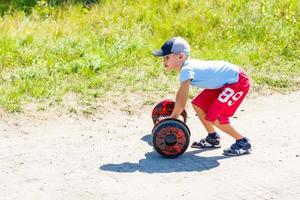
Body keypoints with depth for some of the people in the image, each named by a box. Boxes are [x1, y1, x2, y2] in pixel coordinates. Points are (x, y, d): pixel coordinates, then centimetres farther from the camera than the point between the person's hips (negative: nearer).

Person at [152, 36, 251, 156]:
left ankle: (243, 142, 2)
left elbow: (181, 103, -22)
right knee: (198, 104, 13)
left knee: (213, 117, -13)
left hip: (238, 81, -10)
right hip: (226, 80, 10)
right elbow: (180, 94, 19)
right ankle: (213, 138, 24)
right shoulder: (188, 65, 6)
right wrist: (173, 116, 24)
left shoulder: (186, 71, -23)